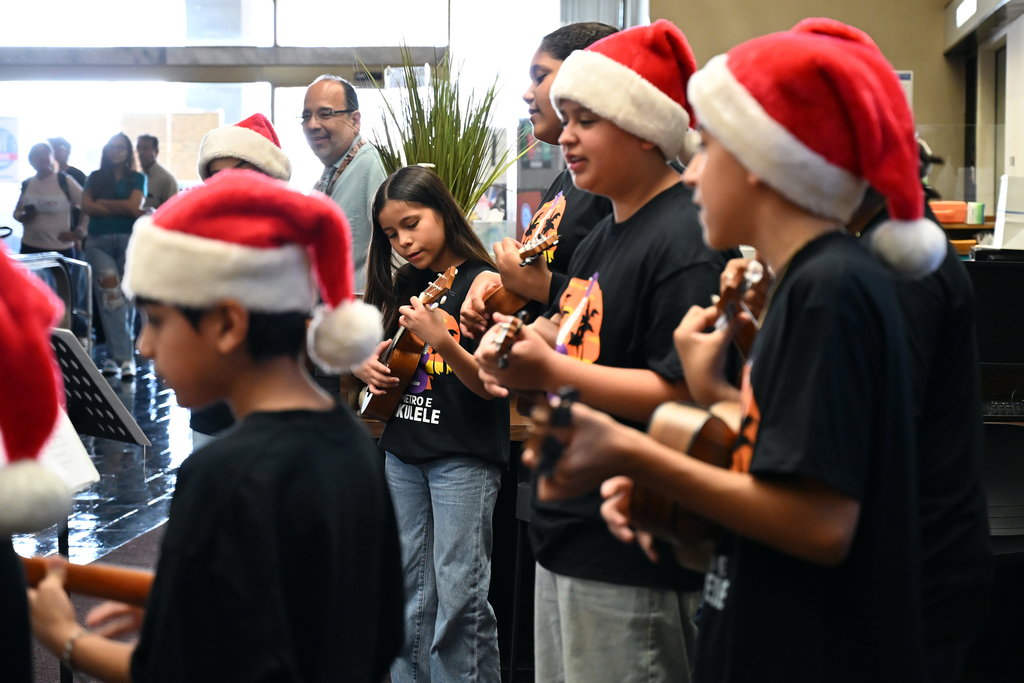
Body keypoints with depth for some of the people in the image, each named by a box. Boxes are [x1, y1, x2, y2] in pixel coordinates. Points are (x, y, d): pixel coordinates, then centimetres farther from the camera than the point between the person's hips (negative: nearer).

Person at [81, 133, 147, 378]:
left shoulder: (137, 178, 11)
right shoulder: (95, 178, 15)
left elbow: (134, 206, -5)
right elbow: (86, 207, 0)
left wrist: (103, 203, 1)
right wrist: (122, 209, -5)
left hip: (128, 240, 0)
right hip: (98, 242, 0)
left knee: (126, 298, -4)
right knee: (111, 297, -15)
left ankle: (115, 356, 3)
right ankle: (124, 356, -18)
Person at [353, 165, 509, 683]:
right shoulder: (404, 287, 11)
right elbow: (380, 352, 26)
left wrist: (443, 342, -30)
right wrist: (363, 365, 4)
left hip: (463, 456, -7)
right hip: (402, 454, 7)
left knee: (458, 592, -6)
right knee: (409, 589, 12)